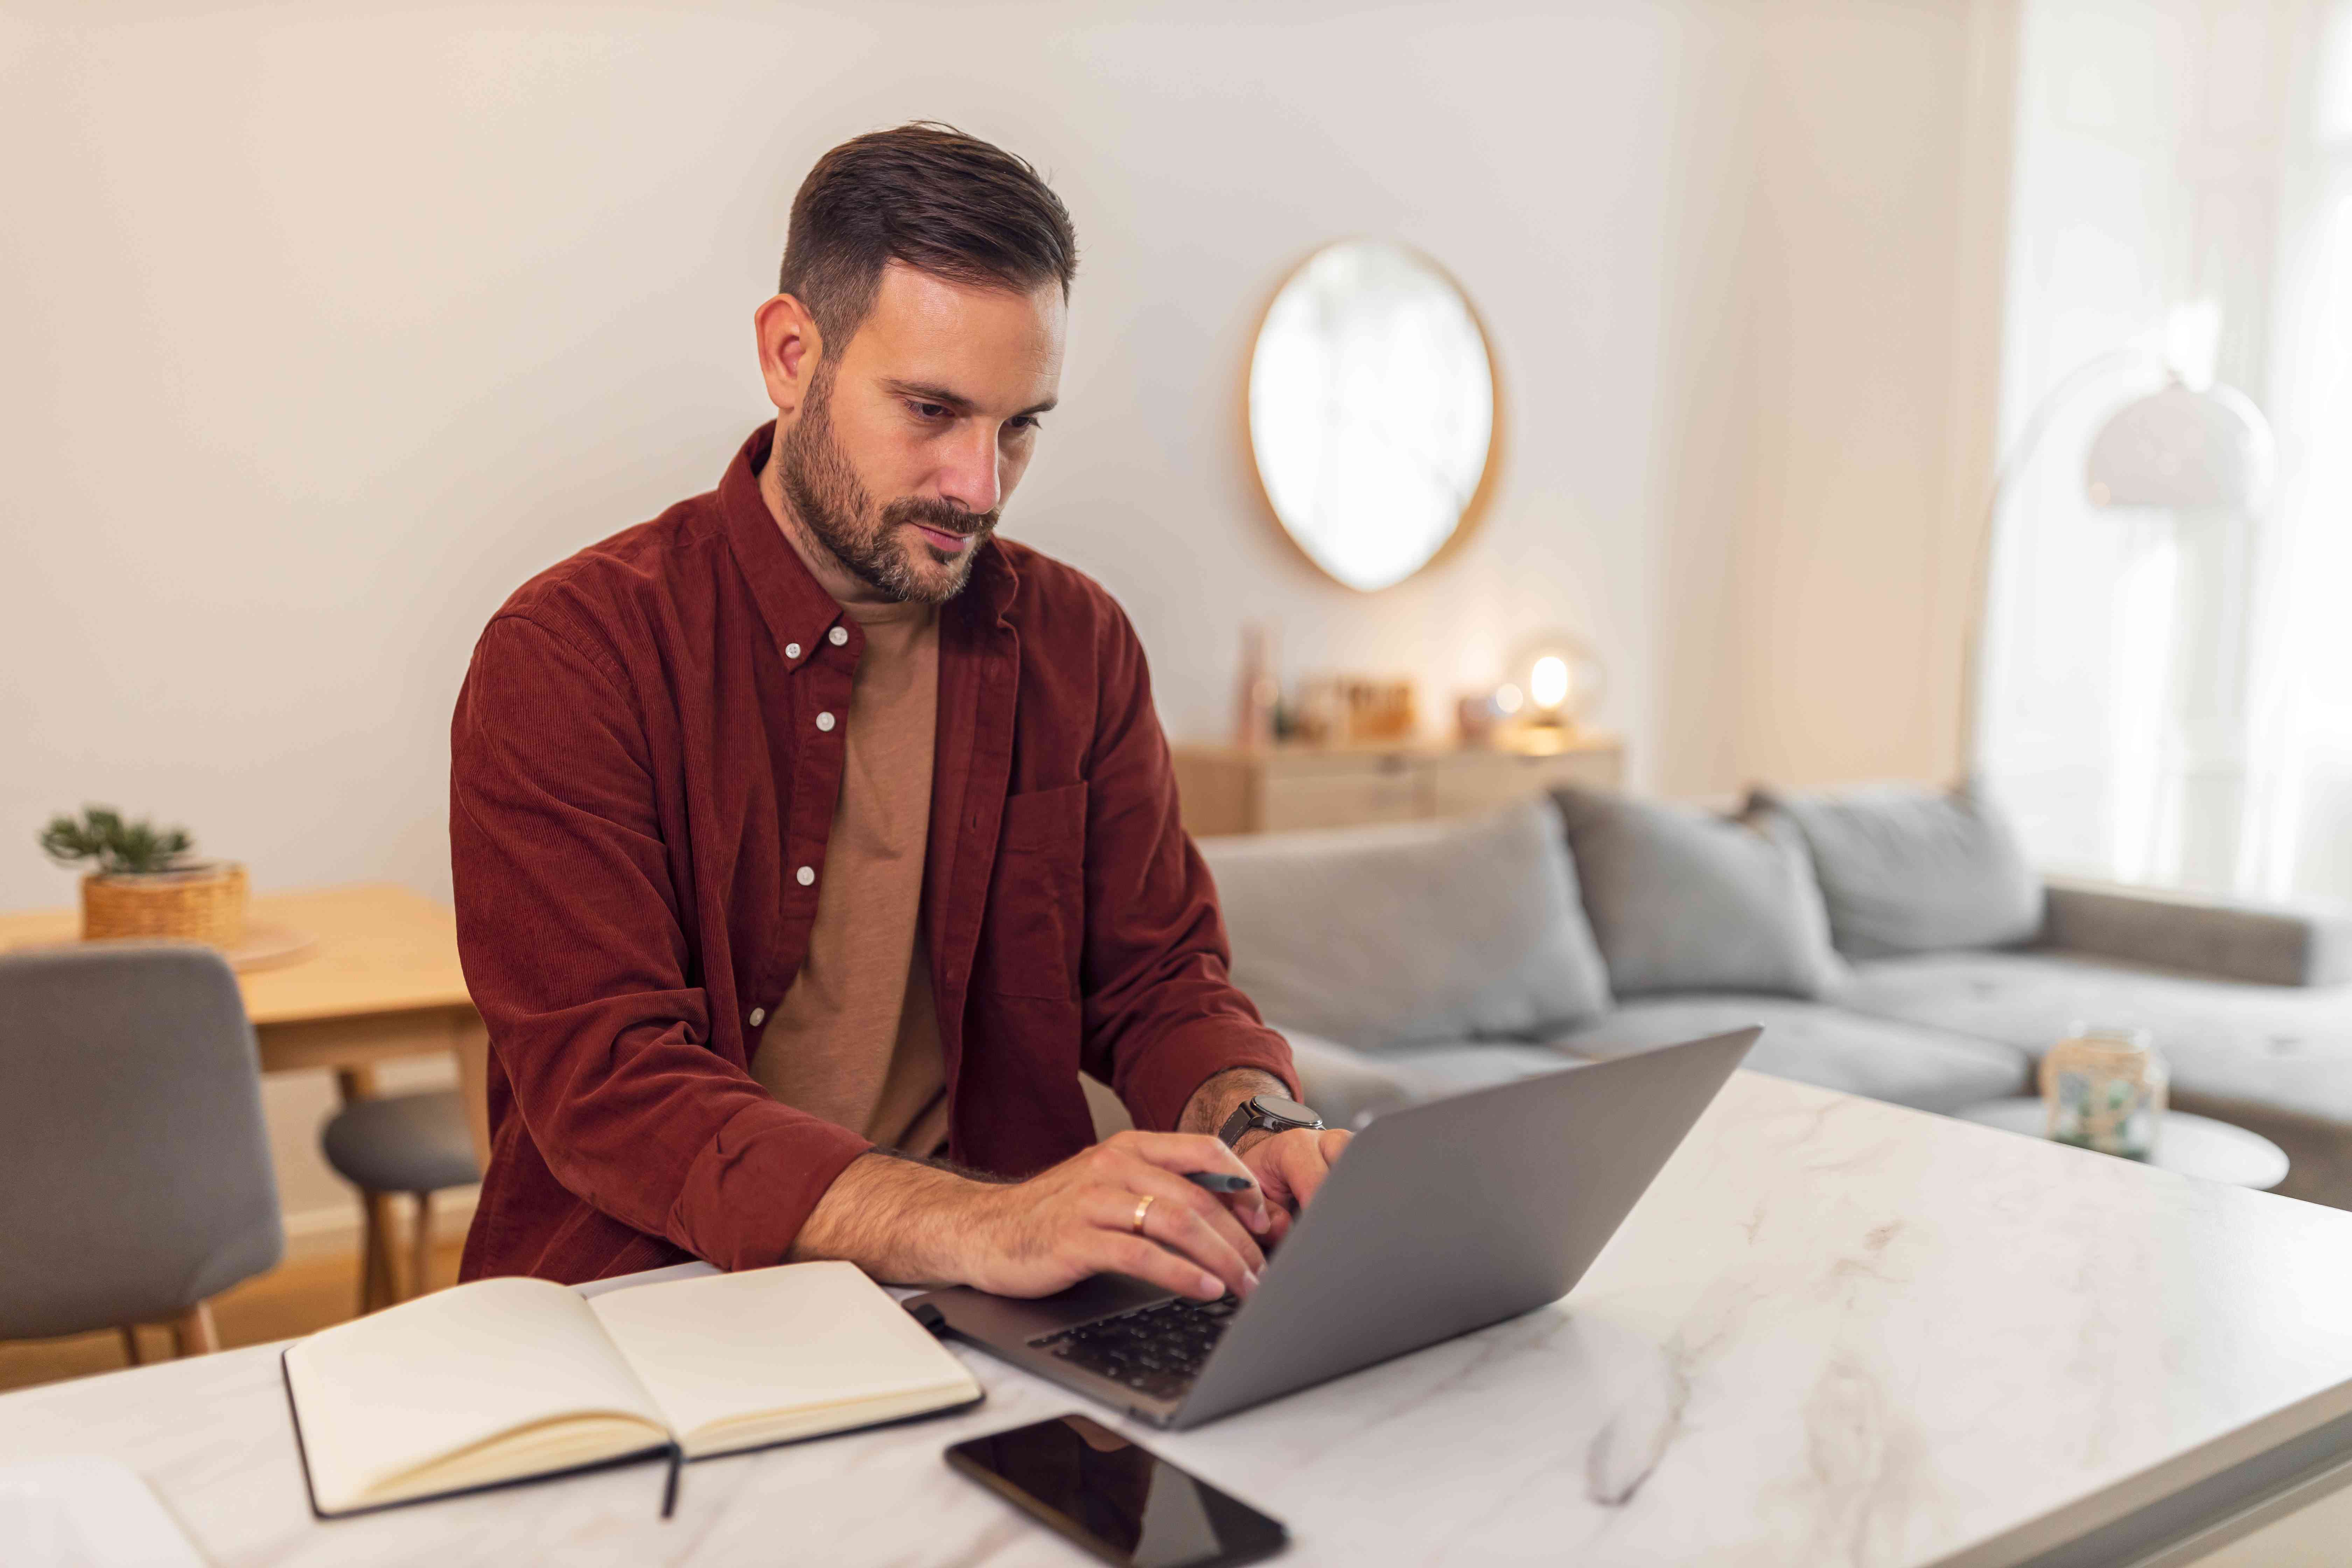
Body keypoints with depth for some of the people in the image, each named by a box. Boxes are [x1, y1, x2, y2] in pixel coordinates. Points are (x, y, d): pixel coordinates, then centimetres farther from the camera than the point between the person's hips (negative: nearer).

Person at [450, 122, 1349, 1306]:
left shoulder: (1077, 643, 7)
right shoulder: (569, 657, -8)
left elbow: (1160, 977, 10)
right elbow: (604, 1082, -17)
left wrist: (1255, 1129, -13)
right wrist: (978, 1227, -31)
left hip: (984, 1333, 3)